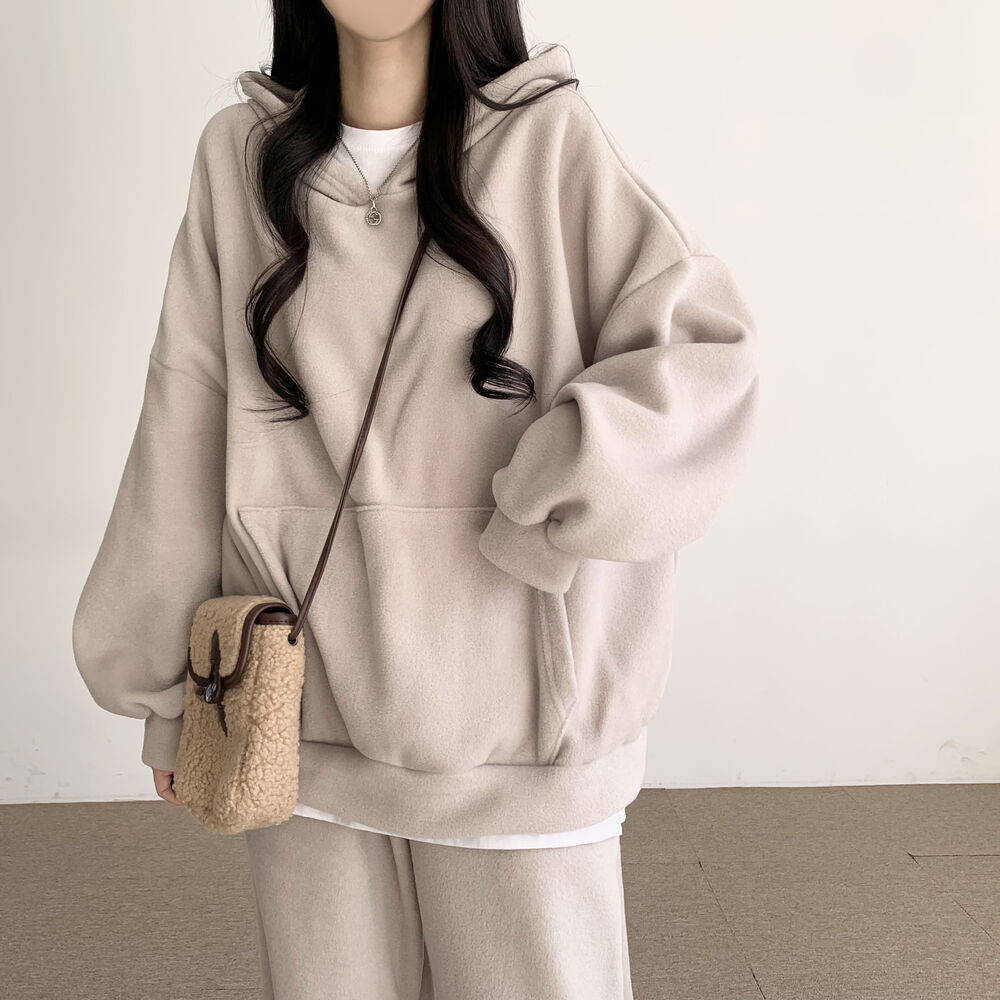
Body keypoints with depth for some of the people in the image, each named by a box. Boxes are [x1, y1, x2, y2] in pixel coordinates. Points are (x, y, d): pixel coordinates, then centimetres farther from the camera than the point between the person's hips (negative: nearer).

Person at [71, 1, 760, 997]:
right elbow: (186, 439, 5)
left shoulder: (550, 139, 0)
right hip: (302, 706, 2)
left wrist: (541, 519, -18)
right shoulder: (240, 156, 5)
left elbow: (703, 350, -7)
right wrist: (168, 686, 6)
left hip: (509, 719, -1)